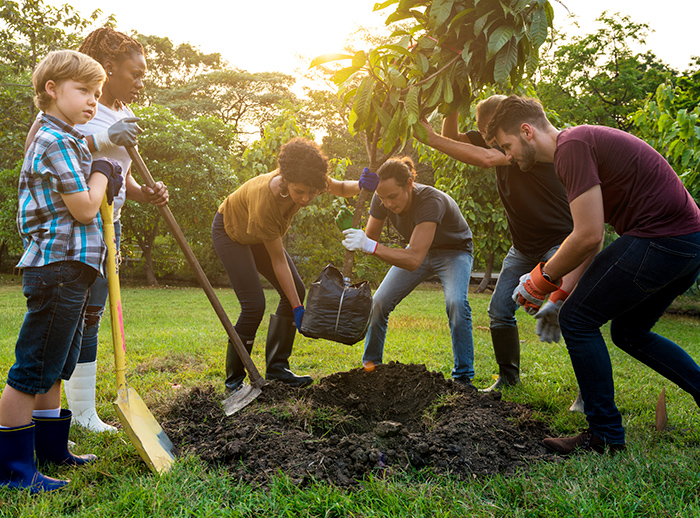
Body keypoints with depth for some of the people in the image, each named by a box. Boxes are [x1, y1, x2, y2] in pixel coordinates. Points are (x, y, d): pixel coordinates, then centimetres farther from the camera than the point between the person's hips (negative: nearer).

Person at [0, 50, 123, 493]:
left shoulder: (66, 141, 20)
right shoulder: (56, 142, -13)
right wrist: (101, 171, -1)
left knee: (56, 367, 18)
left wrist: (103, 179, 7)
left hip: (69, 268, 11)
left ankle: (50, 446, 30)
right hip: (59, 268, -11)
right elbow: (84, 208, -17)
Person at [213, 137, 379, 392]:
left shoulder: (306, 180, -28)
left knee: (296, 291, -3)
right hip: (231, 233, -7)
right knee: (254, 305, -19)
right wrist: (297, 309, -29)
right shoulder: (265, 201, -42)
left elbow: (340, 188, -6)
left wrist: (361, 185, -30)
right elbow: (278, 261, -32)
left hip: (258, 235, 7)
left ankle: (276, 368, 7)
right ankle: (234, 379, -3)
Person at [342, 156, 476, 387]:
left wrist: (371, 246, -57)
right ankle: (370, 365, 14)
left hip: (454, 252, -5)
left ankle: (463, 376, -17)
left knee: (456, 303, -31)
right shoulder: (382, 199, -23)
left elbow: (414, 259, -49)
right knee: (379, 302, -5)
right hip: (420, 250, 5)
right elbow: (369, 239, -9)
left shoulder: (431, 201, -41)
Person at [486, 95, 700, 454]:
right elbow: (592, 235, 21)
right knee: (629, 332, 22)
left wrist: (543, 278, -5)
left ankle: (605, 435, 5)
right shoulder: (583, 142, 19)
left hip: (661, 240, -10)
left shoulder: (572, 146, -14)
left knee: (577, 320, -4)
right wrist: (563, 290, 19)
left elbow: (588, 237, -20)